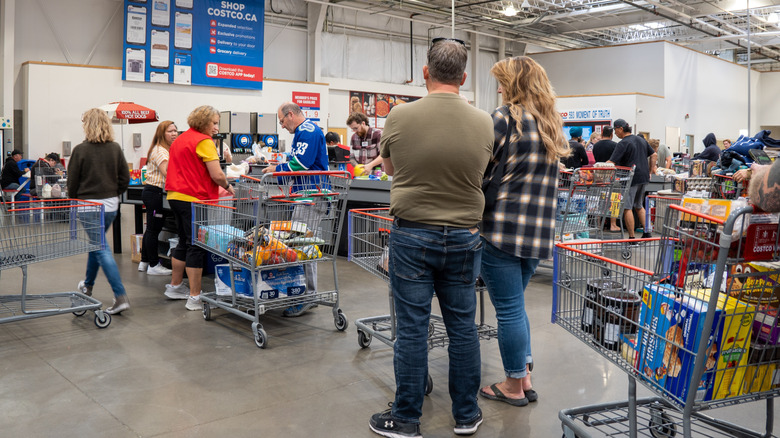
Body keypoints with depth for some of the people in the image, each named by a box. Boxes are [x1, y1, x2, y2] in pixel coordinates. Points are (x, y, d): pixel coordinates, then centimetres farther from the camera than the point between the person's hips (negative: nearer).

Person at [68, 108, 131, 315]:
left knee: (101, 250, -5)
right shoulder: (115, 148, 0)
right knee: (96, 243, 23)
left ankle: (121, 297, -13)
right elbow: (125, 178, 2)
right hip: (111, 205, 5)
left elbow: (72, 181, -5)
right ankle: (88, 286, 41)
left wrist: (75, 201, 11)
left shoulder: (81, 150, -11)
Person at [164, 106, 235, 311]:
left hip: (175, 196, 9)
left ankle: (175, 286, 32)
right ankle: (195, 297, -1)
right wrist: (227, 187, 2)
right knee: (196, 246, -4)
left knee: (184, 242, 21)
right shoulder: (204, 142, -12)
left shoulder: (179, 140, 18)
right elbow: (217, 174, -18)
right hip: (194, 200, -9)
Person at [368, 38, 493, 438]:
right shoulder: (484, 123, -5)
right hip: (463, 238, 2)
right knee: (463, 327, 13)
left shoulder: (399, 117, -9)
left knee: (411, 329, 6)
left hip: (411, 235, -2)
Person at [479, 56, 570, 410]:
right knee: (515, 304, 20)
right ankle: (524, 376, 26)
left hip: (502, 228, -8)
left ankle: (515, 385, 15)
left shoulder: (505, 117, -8)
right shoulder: (552, 125, 16)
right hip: (539, 231, 8)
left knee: (509, 308, 3)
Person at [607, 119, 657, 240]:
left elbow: (611, 162, -20)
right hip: (643, 177, 8)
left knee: (627, 207, -2)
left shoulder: (623, 144, -12)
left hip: (630, 179, -8)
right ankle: (647, 232, 17)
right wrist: (650, 172, 20)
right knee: (639, 206, 20)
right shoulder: (641, 140, 13)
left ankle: (631, 237, -3)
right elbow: (654, 155, 18)